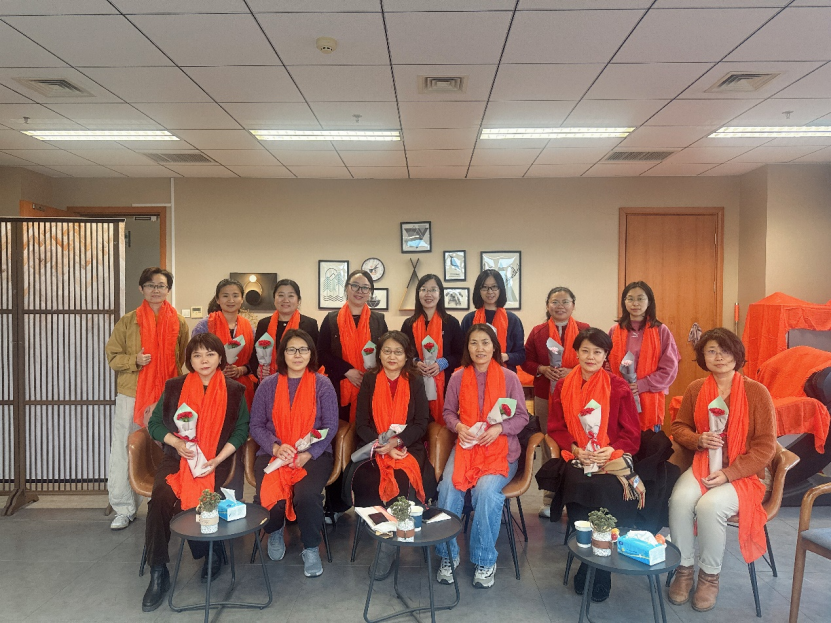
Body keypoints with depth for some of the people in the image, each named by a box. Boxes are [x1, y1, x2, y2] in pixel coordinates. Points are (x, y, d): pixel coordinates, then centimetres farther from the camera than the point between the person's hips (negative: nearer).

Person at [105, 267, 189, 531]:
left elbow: (186, 361, 9)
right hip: (131, 396, 1)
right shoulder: (128, 321, 5)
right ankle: (123, 509, 18)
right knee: (124, 452, 4)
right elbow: (112, 355, 6)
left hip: (168, 398, 0)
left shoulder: (179, 323, 5)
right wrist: (135, 360, -13)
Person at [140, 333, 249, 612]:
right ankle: (158, 573, -10)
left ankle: (212, 554, 8)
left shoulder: (234, 390, 2)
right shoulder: (174, 387, 6)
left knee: (200, 503, -26)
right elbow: (155, 423, 9)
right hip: (177, 458, 2)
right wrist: (176, 442, -10)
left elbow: (242, 429, 0)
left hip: (216, 463, -2)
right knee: (160, 499, -26)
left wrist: (217, 460, -12)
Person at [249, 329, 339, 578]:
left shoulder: (323, 385, 3)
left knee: (307, 495, -30)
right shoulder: (268, 385, 6)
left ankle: (311, 548, 1)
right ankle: (275, 531, 15)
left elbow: (330, 427, -1)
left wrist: (309, 453, -15)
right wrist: (276, 447, -14)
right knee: (268, 496, -26)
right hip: (272, 453, 1)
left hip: (314, 455, -1)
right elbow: (256, 425, 4)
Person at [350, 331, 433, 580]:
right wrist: (380, 445, -15)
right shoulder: (369, 380, 6)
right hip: (373, 447, 1)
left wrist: (396, 442, -16)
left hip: (407, 448, -1)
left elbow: (421, 422, 0)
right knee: (365, 483, -29)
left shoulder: (415, 382, 6)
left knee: (400, 482, -30)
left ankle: (389, 548, -16)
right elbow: (361, 423, 2)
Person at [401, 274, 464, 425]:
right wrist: (415, 363, -10)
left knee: (442, 423, 0)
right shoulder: (409, 324, 7)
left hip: (444, 384, -1)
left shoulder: (451, 322, 4)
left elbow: (460, 354, 5)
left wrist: (442, 364, -12)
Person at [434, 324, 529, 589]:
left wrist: (499, 428, -15)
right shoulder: (458, 377, 4)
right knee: (448, 486, -26)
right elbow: (448, 411, 12)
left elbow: (522, 416, 3)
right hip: (466, 445, 2)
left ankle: (485, 561, -8)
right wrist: (459, 426, -9)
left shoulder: (509, 378, -1)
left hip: (501, 448, -2)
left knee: (486, 489, -30)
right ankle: (448, 555, -5)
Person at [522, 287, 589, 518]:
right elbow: (526, 361, 8)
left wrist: (572, 372, -15)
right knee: (548, 446, 9)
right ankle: (550, 499, 21)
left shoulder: (585, 330, 1)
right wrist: (543, 369, -11)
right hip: (545, 397, 2)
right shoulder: (537, 332, 5)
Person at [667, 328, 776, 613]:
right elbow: (679, 427, 12)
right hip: (702, 465, 3)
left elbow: (765, 447, -8)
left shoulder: (756, 392, -8)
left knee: (710, 505, -31)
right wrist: (698, 440, -12)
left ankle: (710, 575, -5)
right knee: (680, 499, -28)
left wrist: (728, 474, -17)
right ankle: (684, 568, -5)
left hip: (742, 474, -3)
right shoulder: (696, 389, 2)